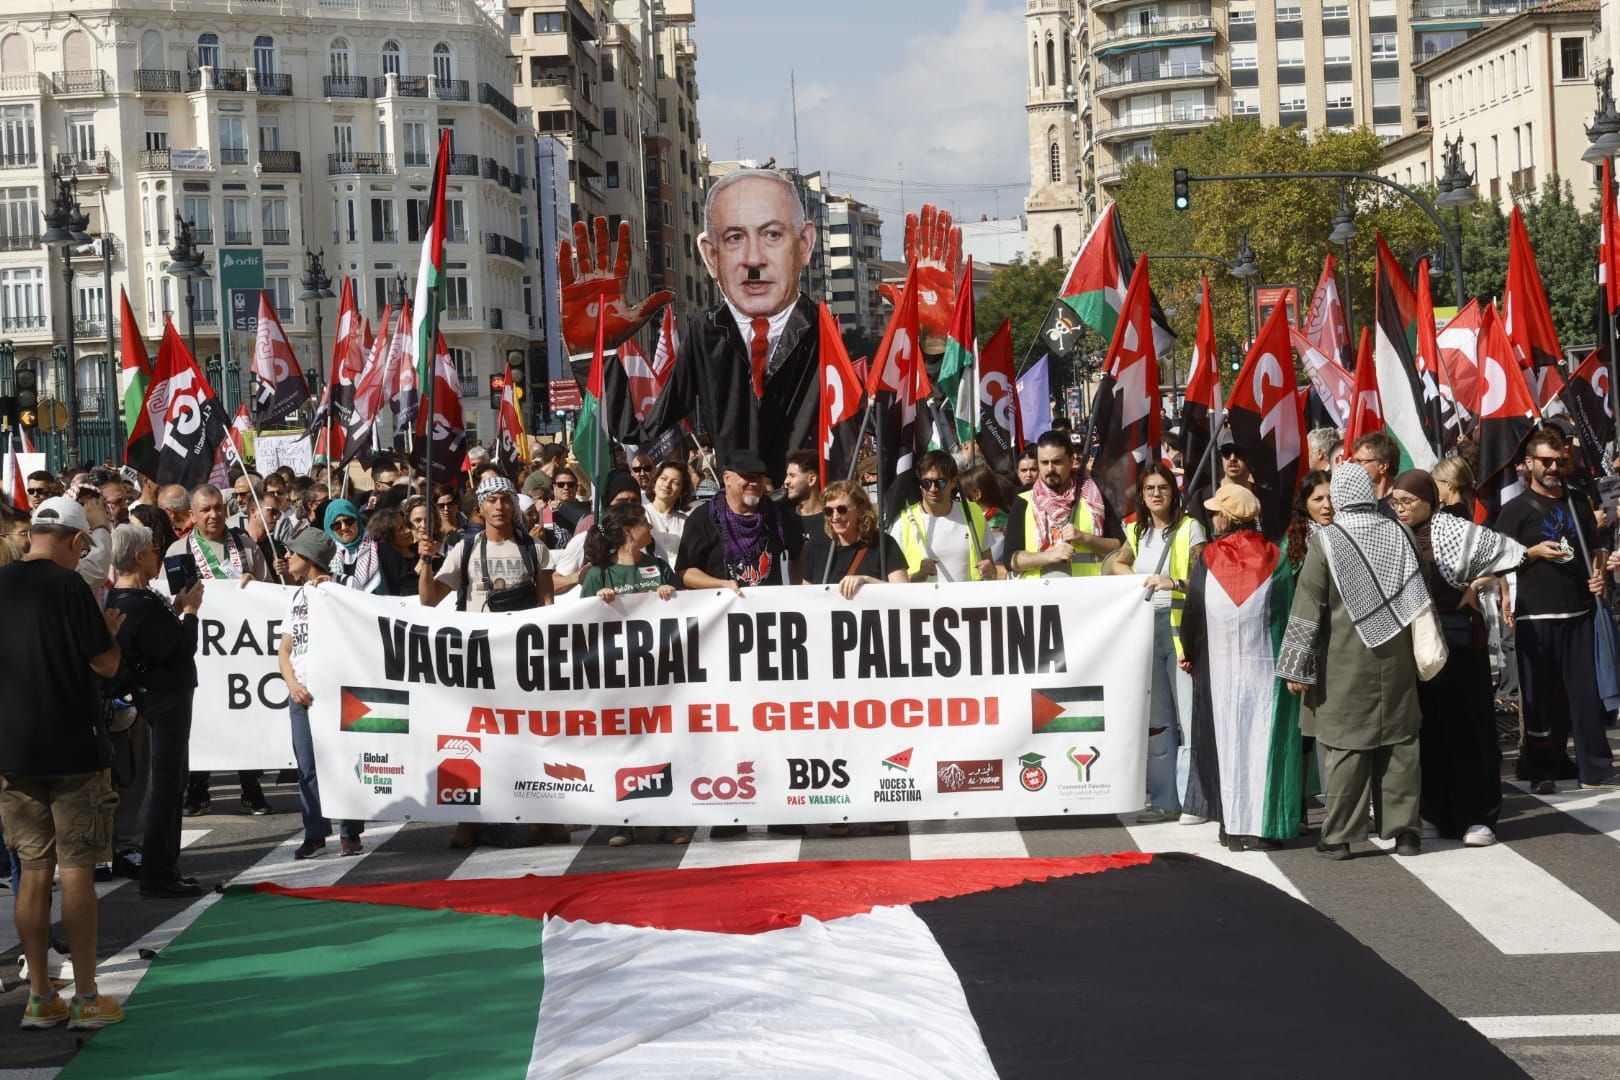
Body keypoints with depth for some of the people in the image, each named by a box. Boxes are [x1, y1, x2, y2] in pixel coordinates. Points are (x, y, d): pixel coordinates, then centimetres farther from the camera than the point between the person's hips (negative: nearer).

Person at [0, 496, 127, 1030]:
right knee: (77, 870, 1)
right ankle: (86, 998, 4)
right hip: (72, 746, -4)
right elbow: (106, 664, -9)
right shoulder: (69, 586, -12)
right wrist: (110, 630, 11)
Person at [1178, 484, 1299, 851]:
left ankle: (1231, 823, 10)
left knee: (1226, 740, 8)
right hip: (1266, 666, 0)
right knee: (1262, 740, 3)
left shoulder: (1208, 559, -6)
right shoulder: (1274, 558, -3)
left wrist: (1189, 655, 15)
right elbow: (1289, 612, 0)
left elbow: (1192, 613, -1)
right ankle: (1261, 825, 2)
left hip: (1220, 668, 0)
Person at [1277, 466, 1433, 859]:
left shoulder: (1326, 542, -10)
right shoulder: (1399, 535, 2)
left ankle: (1340, 836, 4)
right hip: (1395, 662, 4)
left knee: (1345, 745, 0)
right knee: (1399, 743, 9)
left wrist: (1296, 666, -4)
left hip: (1345, 665, -3)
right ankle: (1404, 830, 12)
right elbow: (1420, 600, 10)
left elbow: (1307, 608, -9)